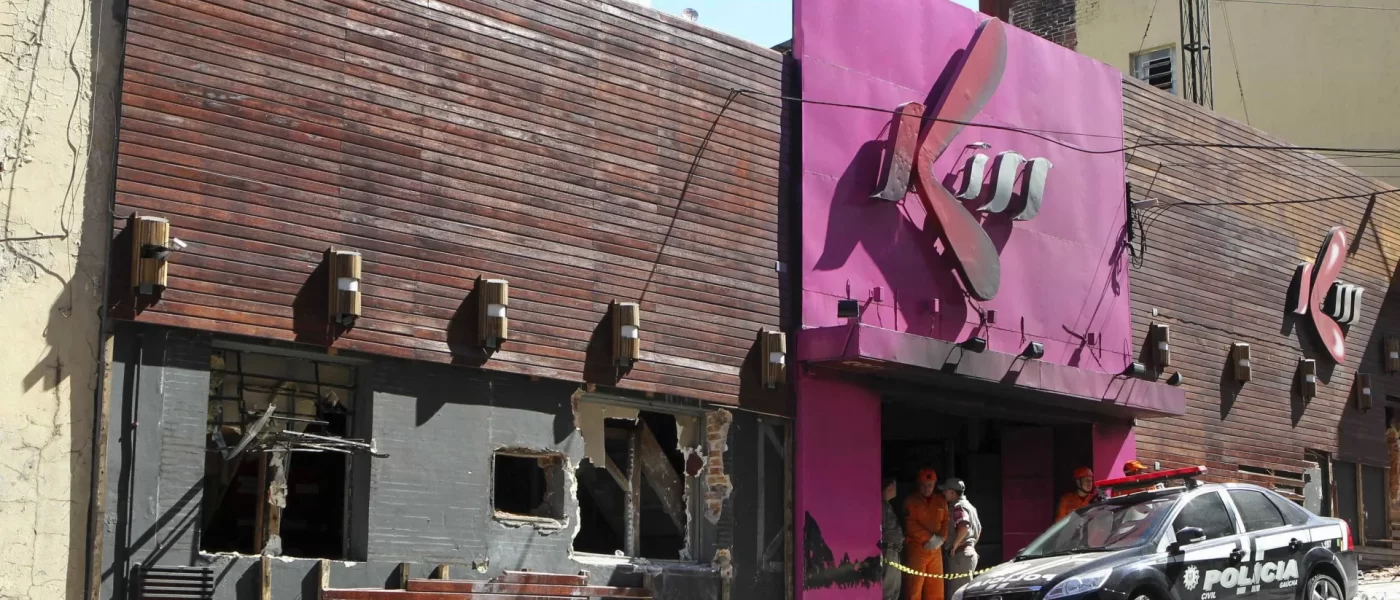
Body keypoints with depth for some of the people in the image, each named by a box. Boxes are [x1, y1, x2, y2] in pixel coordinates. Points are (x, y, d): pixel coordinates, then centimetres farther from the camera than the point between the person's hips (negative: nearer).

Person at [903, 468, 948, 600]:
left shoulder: (941, 501, 14)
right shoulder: (911, 500, -2)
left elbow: (946, 522, 10)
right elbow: (911, 524, -9)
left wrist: (940, 539, -9)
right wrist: (930, 538, -13)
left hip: (935, 549, 5)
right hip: (916, 547, -5)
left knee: (936, 588, 7)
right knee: (914, 586, -8)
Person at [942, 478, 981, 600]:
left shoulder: (958, 507, -13)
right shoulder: (968, 506, 18)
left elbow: (964, 527, -30)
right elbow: (978, 528, 25)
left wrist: (954, 545, -20)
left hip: (960, 553, -10)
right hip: (969, 551, 10)